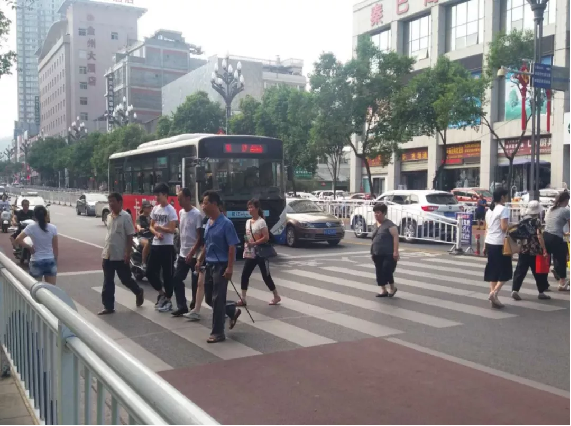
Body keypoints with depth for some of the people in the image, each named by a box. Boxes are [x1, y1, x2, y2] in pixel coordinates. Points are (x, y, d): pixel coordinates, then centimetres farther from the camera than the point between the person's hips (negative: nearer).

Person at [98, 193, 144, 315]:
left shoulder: (125, 217, -11)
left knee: (126, 279, 7)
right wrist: (106, 250, 17)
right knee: (107, 283, 5)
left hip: (121, 256, -6)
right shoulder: (109, 217, 10)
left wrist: (128, 253, -17)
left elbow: (130, 236, -12)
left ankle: (139, 292, 33)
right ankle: (108, 306, 11)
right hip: (108, 255, 6)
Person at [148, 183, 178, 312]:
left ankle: (168, 300, 11)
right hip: (155, 245, 7)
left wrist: (158, 227, -7)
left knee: (167, 274, 0)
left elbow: (172, 229, -18)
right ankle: (161, 293, 27)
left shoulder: (171, 210, -11)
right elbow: (151, 226, 12)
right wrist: (156, 233, -8)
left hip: (167, 246, -7)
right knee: (150, 272, 9)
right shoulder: (155, 209, 10)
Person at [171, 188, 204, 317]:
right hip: (183, 254, 8)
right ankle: (182, 307, 13)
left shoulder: (197, 214, -14)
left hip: (194, 255, -7)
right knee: (176, 280, 6)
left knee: (196, 283, 3)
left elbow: (200, 237, -16)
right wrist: (183, 250, 16)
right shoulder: (181, 213, 9)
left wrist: (192, 253, -20)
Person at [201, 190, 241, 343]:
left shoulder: (226, 223, -15)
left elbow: (232, 247, -16)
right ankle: (233, 311, 34)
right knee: (209, 298, 13)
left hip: (221, 266, -8)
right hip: (209, 265, 8)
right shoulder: (208, 223, 8)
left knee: (217, 300, -2)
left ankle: (218, 333, 8)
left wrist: (230, 268, -20)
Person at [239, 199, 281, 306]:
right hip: (250, 254, 7)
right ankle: (243, 299, 6)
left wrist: (254, 243, -22)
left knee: (266, 276, 1)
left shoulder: (261, 222, -12)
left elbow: (266, 237, -19)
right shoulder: (248, 222, 10)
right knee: (245, 275, 0)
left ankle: (276, 296, 17)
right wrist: (245, 249, 8)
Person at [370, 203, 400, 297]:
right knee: (379, 273, 9)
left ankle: (392, 288, 14)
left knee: (386, 272, -9)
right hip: (378, 255, 8)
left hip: (388, 254, -8)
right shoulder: (377, 225, 14)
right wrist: (372, 252, 20)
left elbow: (395, 237, -17)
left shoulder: (389, 225, -11)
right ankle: (383, 290, 19)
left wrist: (395, 251, -23)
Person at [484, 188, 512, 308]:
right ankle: (494, 292, -11)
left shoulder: (489, 210, 15)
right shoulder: (503, 209, -10)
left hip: (489, 243, 8)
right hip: (499, 244, -8)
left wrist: (485, 245, 17)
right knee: (505, 271, 2)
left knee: (493, 270, 11)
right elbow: (504, 228, -18)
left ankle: (493, 293, 11)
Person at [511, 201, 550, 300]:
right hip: (534, 251, -5)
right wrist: (544, 250, -14)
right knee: (538, 272, 9)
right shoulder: (537, 221, -9)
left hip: (523, 250, 5)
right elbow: (539, 236, -15)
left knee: (520, 271, 4)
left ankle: (515, 290, -5)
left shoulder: (523, 221, 7)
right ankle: (541, 292, 18)